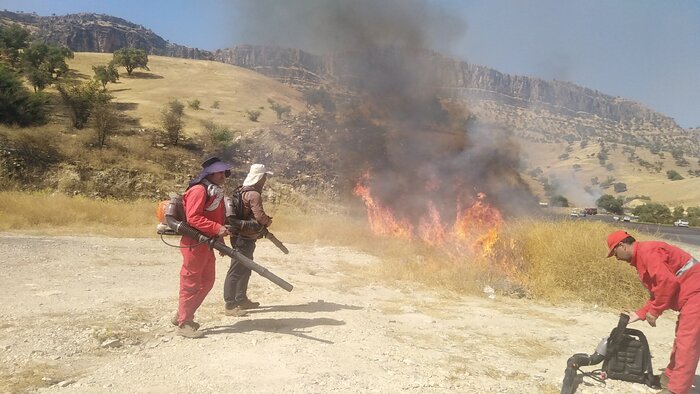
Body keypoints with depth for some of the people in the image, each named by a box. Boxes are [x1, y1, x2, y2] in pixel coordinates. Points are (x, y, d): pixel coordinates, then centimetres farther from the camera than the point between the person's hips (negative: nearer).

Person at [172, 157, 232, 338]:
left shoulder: (217, 192, 15)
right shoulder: (199, 191, -15)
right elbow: (193, 218, -23)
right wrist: (217, 228, -26)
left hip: (207, 243, 10)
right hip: (194, 243, -10)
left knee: (207, 282, 15)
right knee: (191, 283, -2)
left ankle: (183, 315, 27)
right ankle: (184, 323, 8)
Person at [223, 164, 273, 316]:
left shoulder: (244, 192, 13)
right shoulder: (254, 195, -18)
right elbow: (260, 216, -25)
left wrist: (262, 224, 15)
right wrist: (268, 222, -4)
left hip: (243, 237, 10)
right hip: (244, 238, -10)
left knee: (245, 269, 19)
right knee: (236, 270, -7)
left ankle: (241, 299, 29)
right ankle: (230, 305, -4)